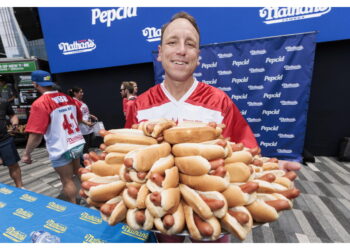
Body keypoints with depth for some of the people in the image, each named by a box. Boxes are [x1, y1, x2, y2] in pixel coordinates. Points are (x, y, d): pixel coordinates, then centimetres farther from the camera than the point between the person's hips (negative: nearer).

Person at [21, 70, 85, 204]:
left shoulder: (40, 103, -18)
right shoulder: (67, 98, 2)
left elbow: (36, 134, -22)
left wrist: (26, 153, -8)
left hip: (61, 149, -7)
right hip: (78, 143, 7)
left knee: (67, 181, 9)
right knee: (78, 171, 28)